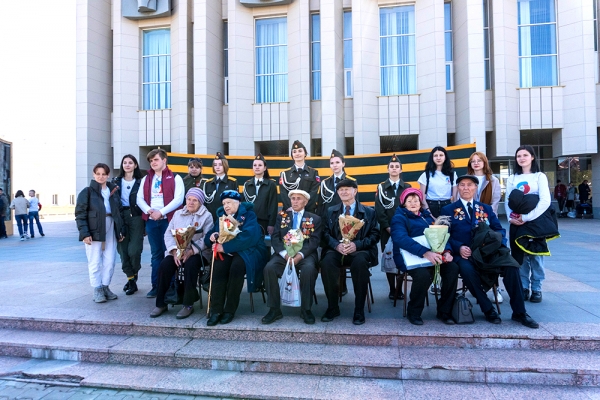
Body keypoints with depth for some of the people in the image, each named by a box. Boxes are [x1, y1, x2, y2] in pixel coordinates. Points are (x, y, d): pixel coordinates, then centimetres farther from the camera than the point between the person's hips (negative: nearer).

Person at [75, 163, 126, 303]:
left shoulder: (114, 191, 11)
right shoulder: (87, 192, -3)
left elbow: (120, 212, 14)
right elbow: (80, 214, -7)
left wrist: (122, 229, 9)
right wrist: (84, 233, -15)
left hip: (111, 231, 4)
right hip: (94, 231, -4)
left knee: (110, 262, 6)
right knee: (95, 262, 1)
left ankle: (105, 287, 21)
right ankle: (97, 290, 12)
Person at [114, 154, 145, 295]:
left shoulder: (140, 182, 3)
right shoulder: (116, 182, 11)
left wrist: (145, 221, -6)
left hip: (136, 218, -3)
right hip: (120, 218, 3)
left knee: (133, 250, -11)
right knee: (123, 250, 3)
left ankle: (134, 275, 13)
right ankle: (131, 279, 17)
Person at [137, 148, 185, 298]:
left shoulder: (175, 178, 1)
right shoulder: (146, 179, 16)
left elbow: (178, 199, -9)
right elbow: (139, 198, 10)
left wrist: (161, 212, -14)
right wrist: (149, 210, -9)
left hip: (169, 220, -4)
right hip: (151, 221, 4)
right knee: (156, 254, 10)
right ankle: (156, 286, 17)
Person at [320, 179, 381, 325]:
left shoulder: (369, 212, 11)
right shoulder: (331, 211, 17)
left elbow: (374, 235, 2)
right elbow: (326, 233, 8)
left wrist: (356, 245, -17)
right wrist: (337, 245, -14)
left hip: (359, 250, -1)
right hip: (336, 249, 2)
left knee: (360, 262, -37)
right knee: (326, 262, -32)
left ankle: (359, 310, -22)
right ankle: (332, 307, -13)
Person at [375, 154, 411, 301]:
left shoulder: (407, 187, 10)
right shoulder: (381, 187, 6)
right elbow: (379, 210, -1)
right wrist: (387, 227, -10)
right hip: (387, 230, 0)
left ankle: (400, 289, 10)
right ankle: (392, 290, 11)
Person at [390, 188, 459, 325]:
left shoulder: (427, 216, 21)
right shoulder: (399, 218, 1)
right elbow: (401, 239, -19)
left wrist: (447, 251, -11)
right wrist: (425, 252, -33)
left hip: (432, 254, 6)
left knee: (453, 268, -21)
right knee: (423, 274, -34)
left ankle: (444, 311, -5)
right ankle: (413, 312, -8)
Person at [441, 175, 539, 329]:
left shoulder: (486, 209, 21)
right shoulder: (448, 210, 10)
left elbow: (499, 230, 14)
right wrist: (459, 247, -18)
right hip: (464, 254, -3)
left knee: (511, 264, -24)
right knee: (467, 269, -36)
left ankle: (519, 312, -11)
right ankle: (488, 310, -16)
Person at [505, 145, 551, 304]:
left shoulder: (539, 176, -1)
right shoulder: (512, 178, 10)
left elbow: (545, 201, -12)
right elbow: (507, 201, 7)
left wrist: (527, 217, -18)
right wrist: (510, 218, -9)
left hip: (535, 221, -3)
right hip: (516, 223, 3)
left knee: (535, 255, 1)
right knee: (519, 256, 6)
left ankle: (536, 289, 12)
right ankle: (523, 287, 16)